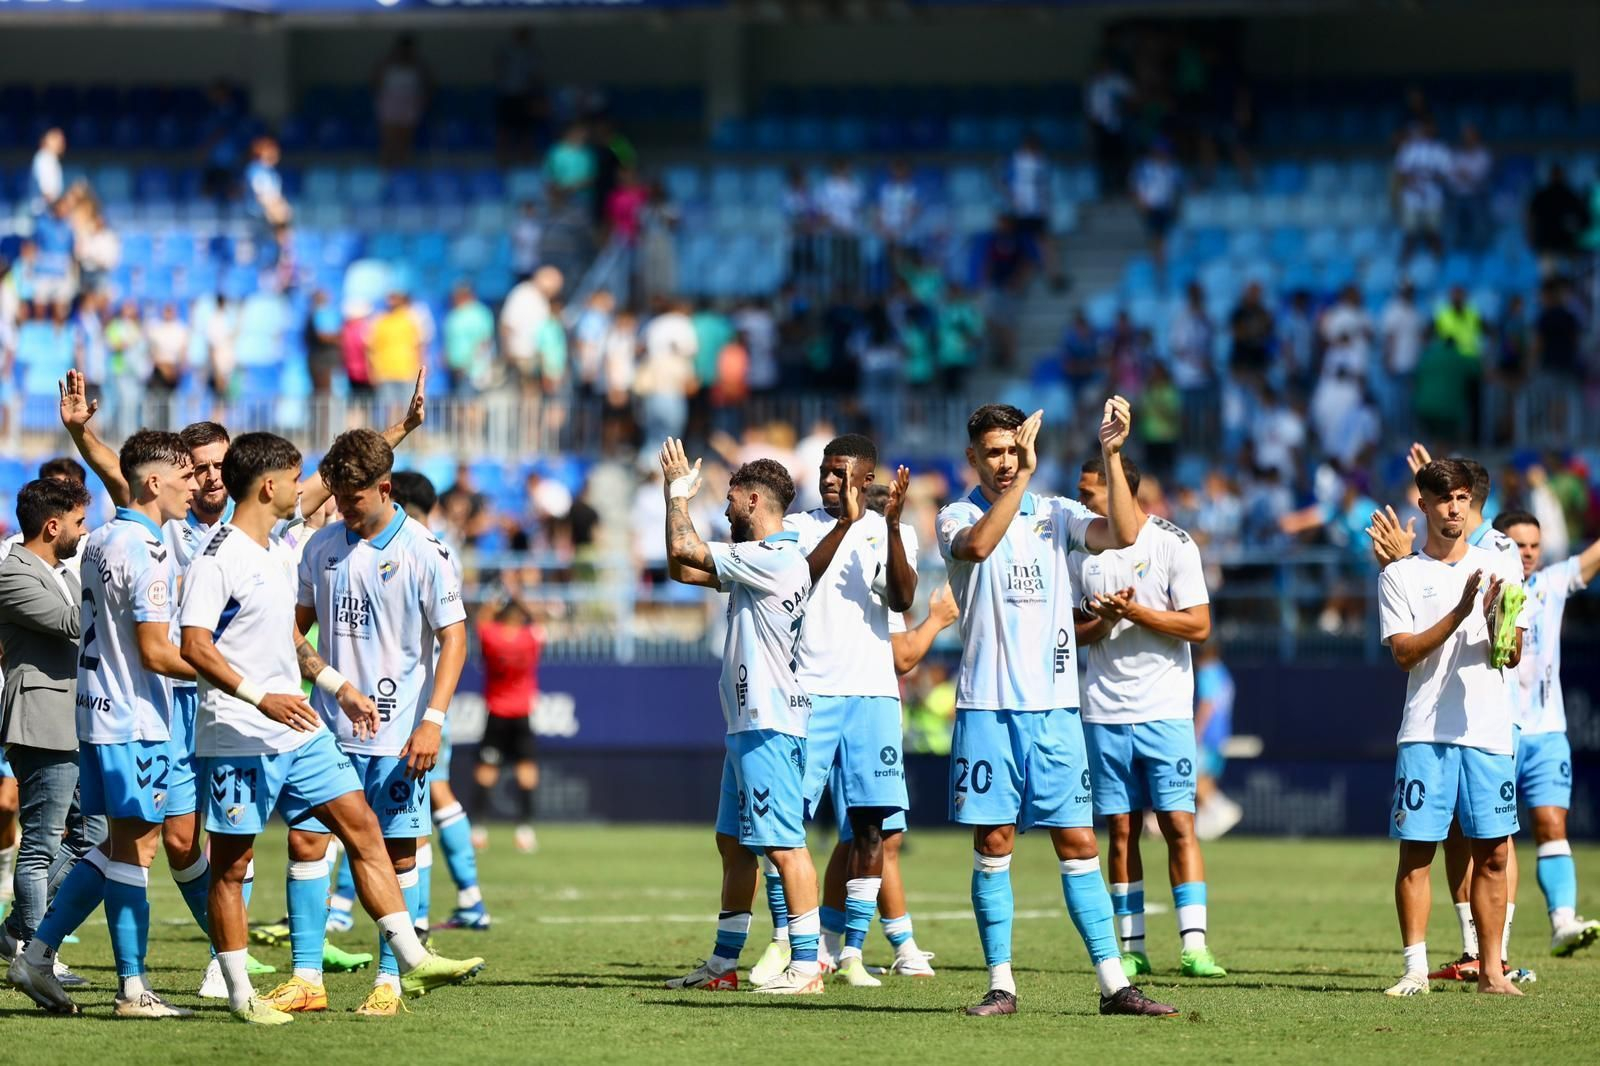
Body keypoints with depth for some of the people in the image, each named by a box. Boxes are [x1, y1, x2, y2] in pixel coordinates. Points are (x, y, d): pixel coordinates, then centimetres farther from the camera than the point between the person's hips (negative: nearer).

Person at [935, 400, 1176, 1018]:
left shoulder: (1056, 515, 9)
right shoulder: (957, 518, 2)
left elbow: (1122, 535, -8)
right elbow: (977, 545, -23)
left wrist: (1111, 455, -16)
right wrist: (1024, 476, -27)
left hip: (1054, 706, 2)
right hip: (987, 706, -2)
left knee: (1078, 844, 1)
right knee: (993, 845, 0)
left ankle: (1114, 983, 0)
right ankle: (1001, 984, 6)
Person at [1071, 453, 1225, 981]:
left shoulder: (1173, 544, -3)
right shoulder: (1082, 550, 9)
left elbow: (1198, 625, -7)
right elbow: (1071, 631, 10)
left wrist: (1135, 612, -16)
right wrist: (1103, 620, -10)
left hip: (1165, 712, -4)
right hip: (1105, 713, 4)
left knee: (1178, 823, -9)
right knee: (1121, 829, 3)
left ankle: (1194, 945, -11)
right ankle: (1132, 948, 7)